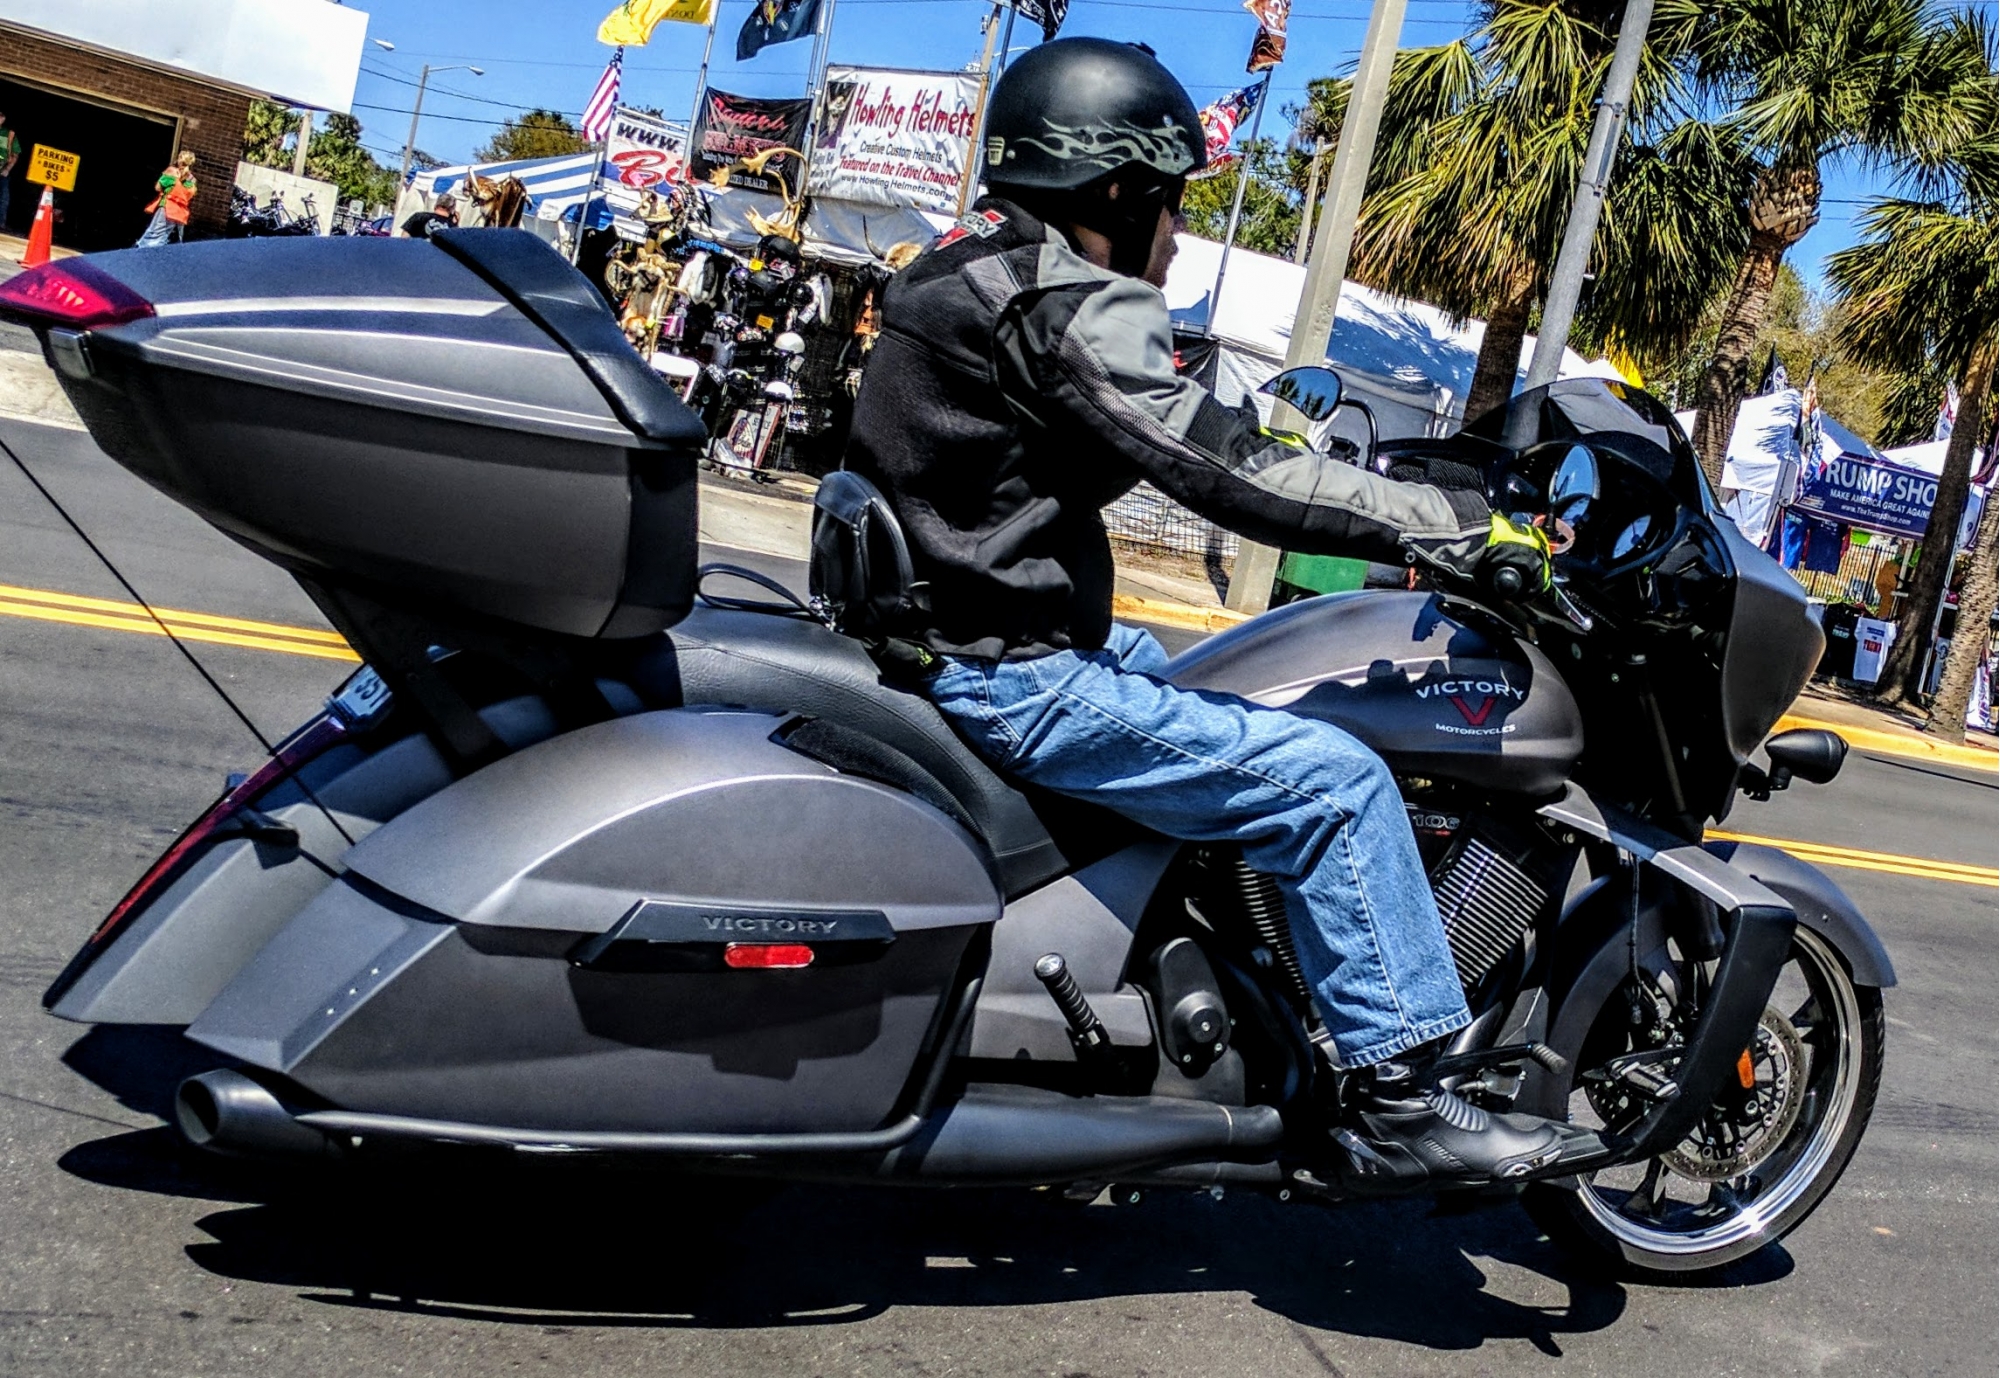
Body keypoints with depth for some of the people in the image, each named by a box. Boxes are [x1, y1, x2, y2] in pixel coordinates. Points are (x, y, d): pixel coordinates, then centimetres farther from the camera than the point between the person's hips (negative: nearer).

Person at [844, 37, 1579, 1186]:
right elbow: (1230, 473, -24)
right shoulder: (1069, 305, -17)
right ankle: (1401, 1094, -3)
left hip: (958, 628, 11)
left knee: (1226, 704, 30)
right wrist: (1463, 528, -17)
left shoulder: (975, 270, 15)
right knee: (1329, 780, -12)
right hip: (1007, 679, -11)